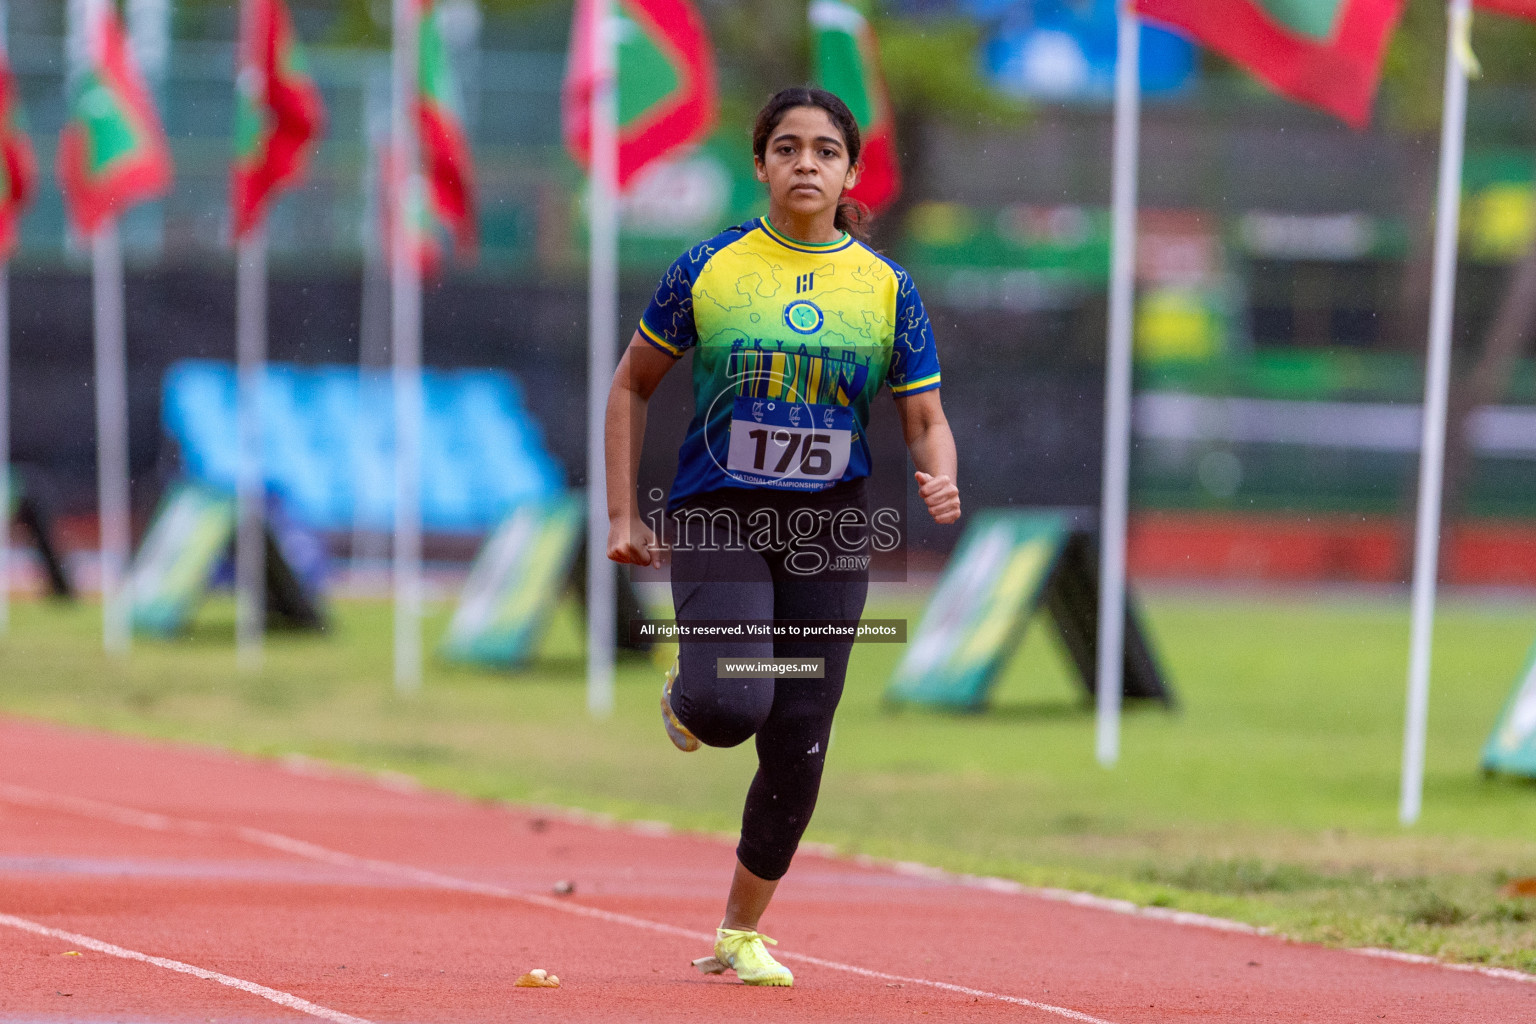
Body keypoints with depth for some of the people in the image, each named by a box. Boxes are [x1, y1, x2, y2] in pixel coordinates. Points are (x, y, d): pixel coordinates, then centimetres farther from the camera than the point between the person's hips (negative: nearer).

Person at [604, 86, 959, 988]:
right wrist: (623, 516, 3)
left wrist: (940, 478, -18)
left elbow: (927, 418, 6)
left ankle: (741, 932, 20)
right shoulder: (708, 270, -2)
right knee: (733, 707, -24)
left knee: (799, 745, 2)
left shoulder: (887, 288, 2)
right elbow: (633, 386, 9)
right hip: (718, 517, -2)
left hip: (829, 531, 2)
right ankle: (685, 702, 16)